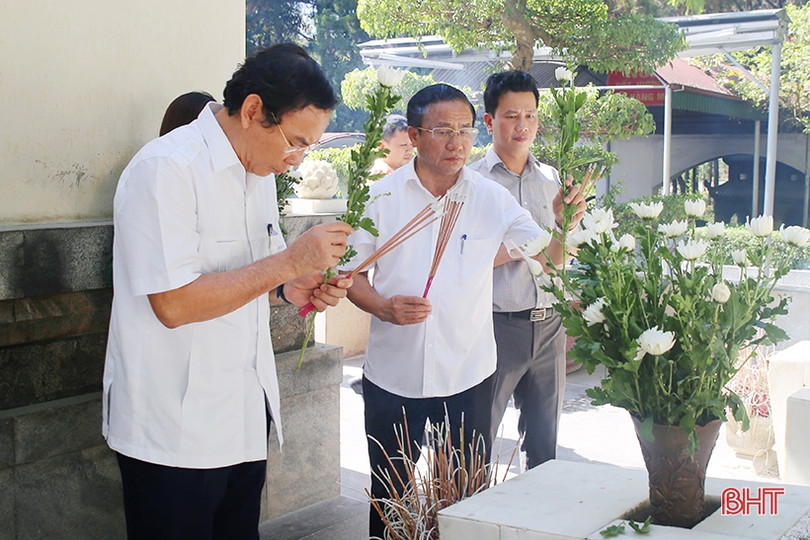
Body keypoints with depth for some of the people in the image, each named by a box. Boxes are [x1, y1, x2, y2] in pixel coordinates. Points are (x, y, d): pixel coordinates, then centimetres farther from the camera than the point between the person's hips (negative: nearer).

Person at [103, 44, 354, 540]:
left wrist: (291, 288, -1)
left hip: (245, 420, 8)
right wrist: (291, 261, -21)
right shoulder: (166, 169, -18)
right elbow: (173, 303, -24)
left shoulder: (258, 170, 11)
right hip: (175, 433, -8)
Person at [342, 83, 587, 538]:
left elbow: (548, 260, 0)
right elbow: (350, 269, 3)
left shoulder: (492, 199, -2)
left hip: (467, 376, 0)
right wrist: (383, 308, -15)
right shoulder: (381, 197, -2)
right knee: (389, 497, 12)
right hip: (393, 376, 0)